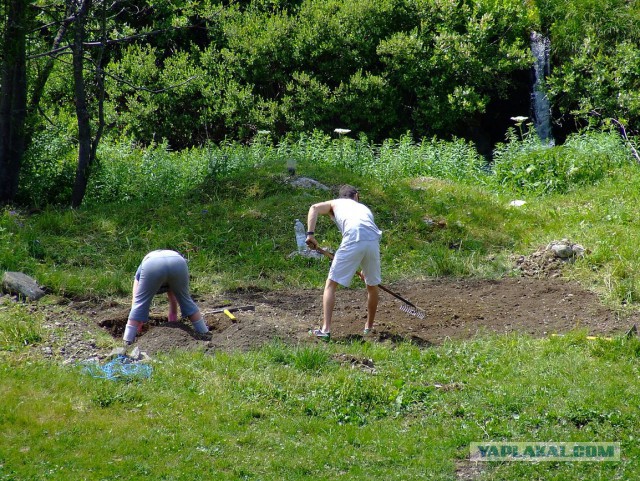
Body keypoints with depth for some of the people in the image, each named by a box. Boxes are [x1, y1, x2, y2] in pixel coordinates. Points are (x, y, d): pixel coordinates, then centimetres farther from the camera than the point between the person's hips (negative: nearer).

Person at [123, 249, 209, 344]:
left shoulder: (140, 272, 39)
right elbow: (173, 301, 48)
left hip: (152, 265, -3)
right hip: (178, 262, 3)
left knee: (140, 303, 13)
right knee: (185, 300, 25)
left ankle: (128, 341, 9)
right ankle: (204, 333, 29)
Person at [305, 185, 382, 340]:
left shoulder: (336, 203, 28)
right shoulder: (364, 208, 37)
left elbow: (314, 208, 9)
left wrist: (310, 234, 1)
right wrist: (365, 269, 39)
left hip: (352, 240, -4)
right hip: (373, 241, 4)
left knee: (331, 284, 6)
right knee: (372, 285, 25)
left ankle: (325, 329, -5)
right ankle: (369, 327, 38)